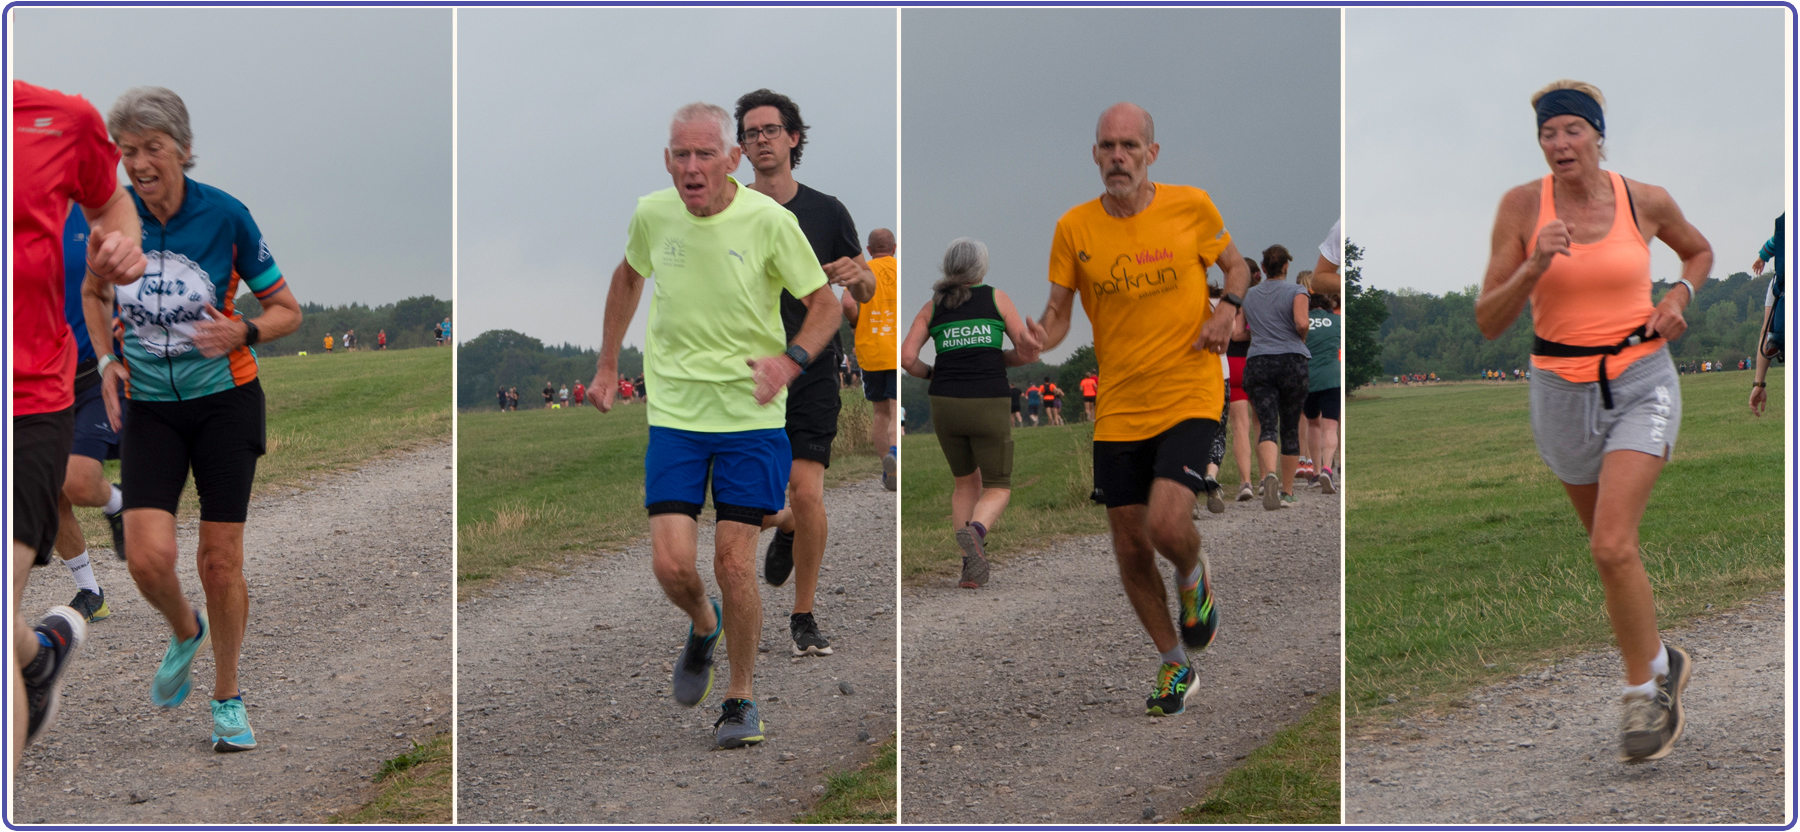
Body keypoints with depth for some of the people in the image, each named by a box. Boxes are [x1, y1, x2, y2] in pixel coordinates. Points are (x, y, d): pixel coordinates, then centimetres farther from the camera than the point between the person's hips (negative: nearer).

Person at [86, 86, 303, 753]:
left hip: (225, 402, -2)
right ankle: (185, 632, 20)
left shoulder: (226, 216, -12)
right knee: (149, 557, -14)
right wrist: (106, 359, 2)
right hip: (149, 407, 2)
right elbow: (93, 292, 16)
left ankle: (227, 698, 19)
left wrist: (243, 332, -22)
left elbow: (286, 310, -2)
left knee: (221, 560, -1)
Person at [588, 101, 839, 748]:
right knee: (671, 565, -7)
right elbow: (628, 277, 19)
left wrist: (790, 359, -21)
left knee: (734, 562, -6)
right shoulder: (652, 215, -2)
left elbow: (825, 302, -4)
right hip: (673, 414, 2)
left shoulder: (769, 221, -12)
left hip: (751, 415, -2)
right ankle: (703, 626, 28)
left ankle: (741, 699, 14)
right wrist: (608, 363, 20)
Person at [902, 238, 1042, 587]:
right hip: (987, 406, -3)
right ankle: (974, 533, -26)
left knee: (967, 481, 25)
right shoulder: (997, 298, 7)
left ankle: (969, 566, 12)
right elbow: (1029, 353, 5)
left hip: (945, 405, 3)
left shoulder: (931, 308, 11)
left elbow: (906, 358, 0)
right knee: (997, 490, 9)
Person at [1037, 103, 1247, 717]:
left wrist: (1228, 310, -8)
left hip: (1188, 396, -3)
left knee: (1167, 527, -22)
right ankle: (1174, 664, 29)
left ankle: (1192, 579, 16)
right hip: (1118, 410, 3)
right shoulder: (1074, 228, -2)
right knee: (1131, 548, 6)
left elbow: (1234, 264, 12)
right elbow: (1056, 315, 2)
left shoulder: (1191, 206, -4)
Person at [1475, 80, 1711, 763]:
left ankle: (1644, 692, -1)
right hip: (1562, 391, 2)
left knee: (1612, 546, -18)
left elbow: (1699, 251, 18)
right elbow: (1489, 322, -9)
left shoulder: (1645, 201, -5)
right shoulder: (1521, 206, -7)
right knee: (1608, 544, 15)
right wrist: (1536, 265, -25)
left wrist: (1679, 297, -2)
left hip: (1642, 382, -2)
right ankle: (1661, 662, 39)